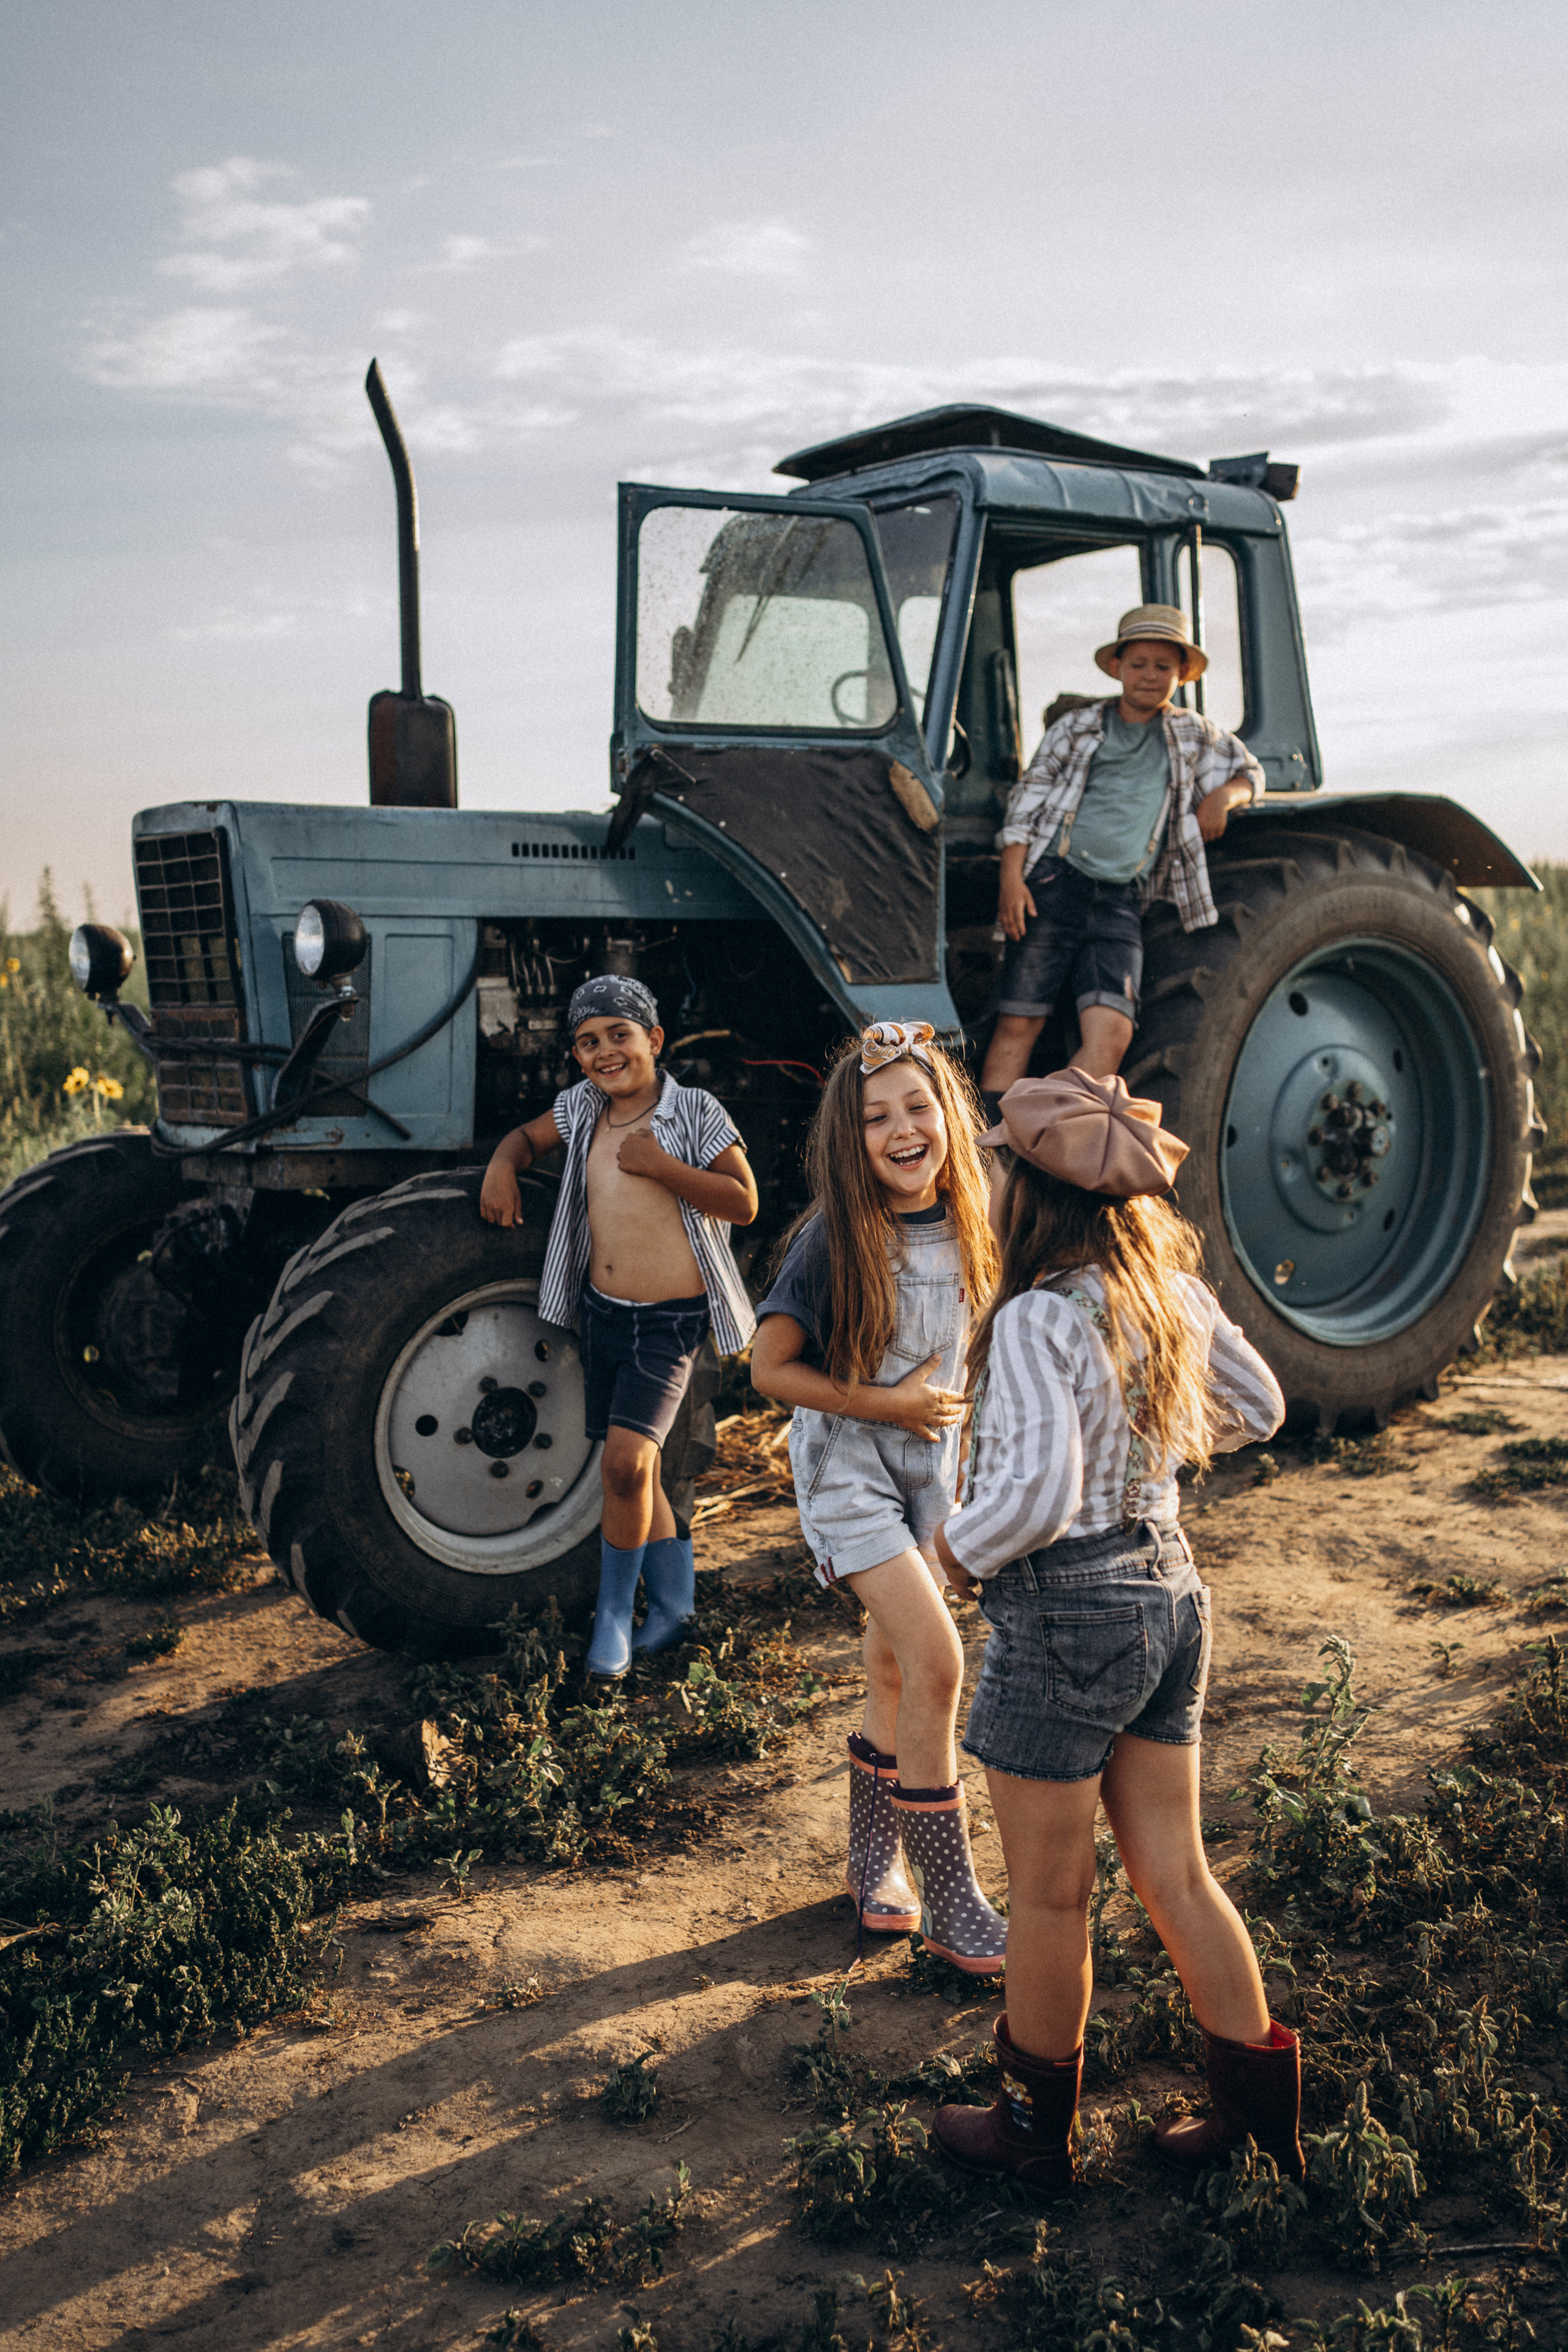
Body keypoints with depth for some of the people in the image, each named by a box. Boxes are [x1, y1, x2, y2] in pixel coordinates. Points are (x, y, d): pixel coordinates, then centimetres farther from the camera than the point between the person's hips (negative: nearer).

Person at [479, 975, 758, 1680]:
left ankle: (615, 1611, 3)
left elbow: (744, 1203, -10)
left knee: (627, 1459, -16)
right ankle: (673, 1599, 30)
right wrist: (502, 1164, 0)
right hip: (602, 1312, 6)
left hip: (670, 1320, -6)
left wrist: (660, 1166, -19)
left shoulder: (695, 1112, -9)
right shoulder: (582, 1107, 5)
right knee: (631, 1468, 13)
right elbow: (530, 1136, 22)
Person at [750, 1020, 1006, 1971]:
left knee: (895, 1668, 14)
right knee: (936, 1662, -14)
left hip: (925, 1465, 6)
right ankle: (951, 1901, 0)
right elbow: (772, 1369, -15)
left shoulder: (961, 1225, -4)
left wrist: (946, 1420, 13)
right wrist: (888, 1405, -18)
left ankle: (876, 1866, 32)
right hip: (847, 1467, -6)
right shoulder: (832, 1240, -20)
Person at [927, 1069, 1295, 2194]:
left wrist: (958, 1553, -11)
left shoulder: (1035, 1318, -22)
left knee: (1049, 1896, 11)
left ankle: (1036, 2128, 29)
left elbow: (1037, 1496, -29)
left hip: (1069, 1612, -7)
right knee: (1175, 1872, 19)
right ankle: (1260, 2101, 29)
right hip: (1171, 1590, 8)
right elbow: (1259, 1407, 16)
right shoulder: (1176, 1290, 2)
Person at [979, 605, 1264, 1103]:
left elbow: (1251, 772, 32)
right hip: (1054, 883, -1)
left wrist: (1223, 796, 7)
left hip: (1121, 900, 2)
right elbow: (1027, 799, 9)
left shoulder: (1192, 735, 18)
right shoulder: (1078, 727, 12)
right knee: (1017, 1026, -6)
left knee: (1112, 1032, -17)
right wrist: (1012, 877, -4)